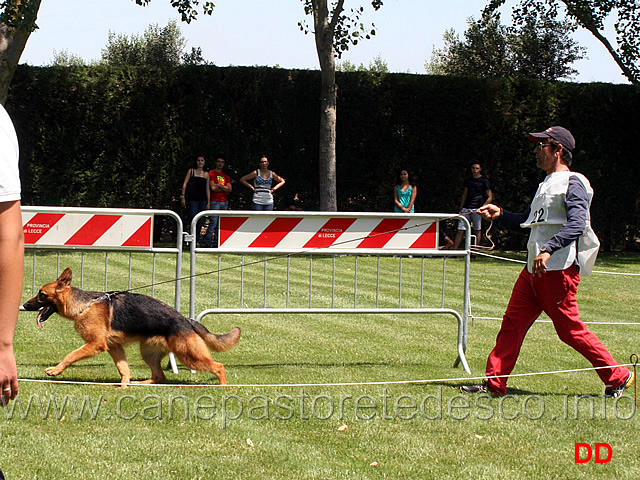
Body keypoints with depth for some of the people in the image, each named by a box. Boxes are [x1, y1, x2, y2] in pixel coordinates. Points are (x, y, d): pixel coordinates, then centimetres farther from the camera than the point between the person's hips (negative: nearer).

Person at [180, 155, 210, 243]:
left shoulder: (206, 174, 13)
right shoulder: (191, 171, 6)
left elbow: (207, 189, 13)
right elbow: (185, 184, 3)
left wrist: (208, 202, 9)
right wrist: (183, 197, -6)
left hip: (203, 200, 3)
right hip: (193, 199, -3)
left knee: (200, 221, 3)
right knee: (193, 219, -12)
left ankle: (197, 241, 9)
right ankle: (192, 240, -9)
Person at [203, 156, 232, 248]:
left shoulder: (226, 176, 19)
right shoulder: (211, 173, 2)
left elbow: (229, 189, 7)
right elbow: (213, 188, -9)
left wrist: (219, 185, -6)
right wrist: (224, 189, 1)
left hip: (224, 201, 6)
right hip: (215, 201, -6)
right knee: (213, 222, -12)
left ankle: (216, 241, 6)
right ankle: (207, 242, -12)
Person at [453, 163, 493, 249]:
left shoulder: (484, 181, 3)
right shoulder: (468, 180, 17)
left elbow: (490, 197, 0)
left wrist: (483, 207, -13)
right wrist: (461, 209, 16)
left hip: (477, 209, -4)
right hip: (466, 208, 4)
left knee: (477, 230, -3)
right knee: (460, 230, -2)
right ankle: (454, 250, -3)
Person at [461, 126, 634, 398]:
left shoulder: (573, 184, -9)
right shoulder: (547, 184, 21)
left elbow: (576, 225, -23)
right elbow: (527, 220, 31)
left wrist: (548, 249, -34)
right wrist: (500, 214, 17)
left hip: (559, 270, -9)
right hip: (534, 270, 9)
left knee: (570, 330, -5)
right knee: (513, 322, 4)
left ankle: (618, 377, 7)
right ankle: (494, 383, 7)